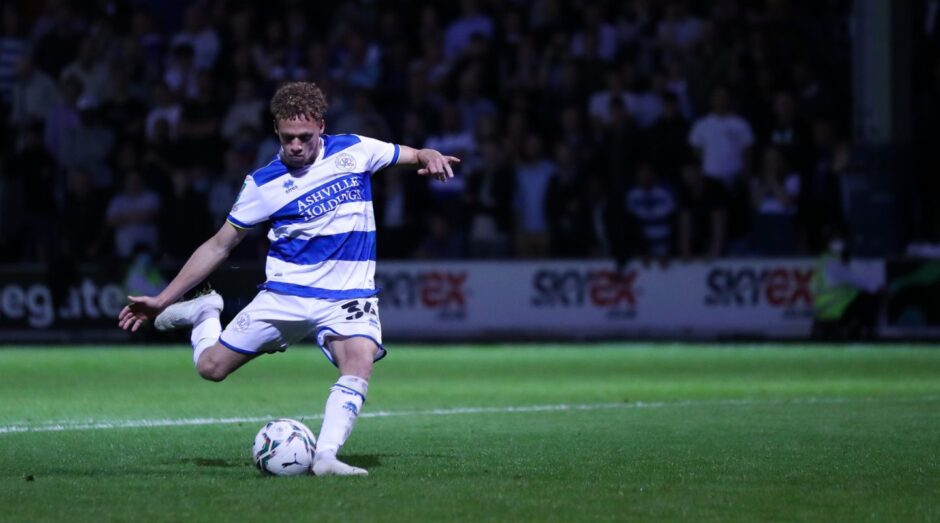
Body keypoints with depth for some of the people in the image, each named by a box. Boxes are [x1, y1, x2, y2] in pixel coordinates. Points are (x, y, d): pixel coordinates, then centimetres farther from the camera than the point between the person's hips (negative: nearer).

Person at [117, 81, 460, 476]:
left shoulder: (353, 151, -1)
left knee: (360, 360, -31)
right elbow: (219, 245, 4)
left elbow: (413, 156, 12)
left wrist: (431, 158, -15)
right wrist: (161, 300, 2)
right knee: (212, 366, -1)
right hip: (285, 294, 1)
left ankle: (325, 456, -33)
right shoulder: (264, 184, -3)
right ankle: (205, 313, 30)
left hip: (348, 296, -1)